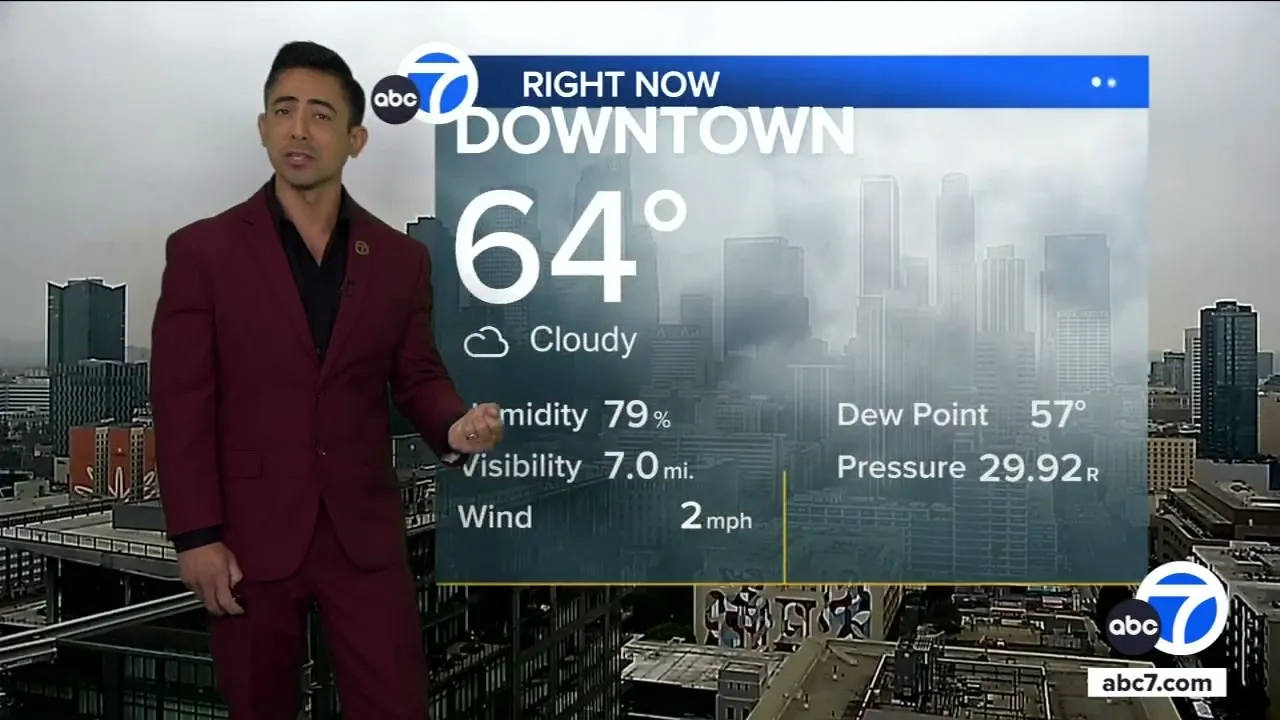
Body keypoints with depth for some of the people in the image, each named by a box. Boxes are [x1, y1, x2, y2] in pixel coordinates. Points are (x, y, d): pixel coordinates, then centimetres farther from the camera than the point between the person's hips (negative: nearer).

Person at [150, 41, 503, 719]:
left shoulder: (400, 258, 5)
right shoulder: (202, 250, -2)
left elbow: (416, 377, 9)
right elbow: (181, 402, -5)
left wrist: (455, 426, -13)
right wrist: (196, 535, -10)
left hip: (364, 531, 2)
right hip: (248, 534, -1)